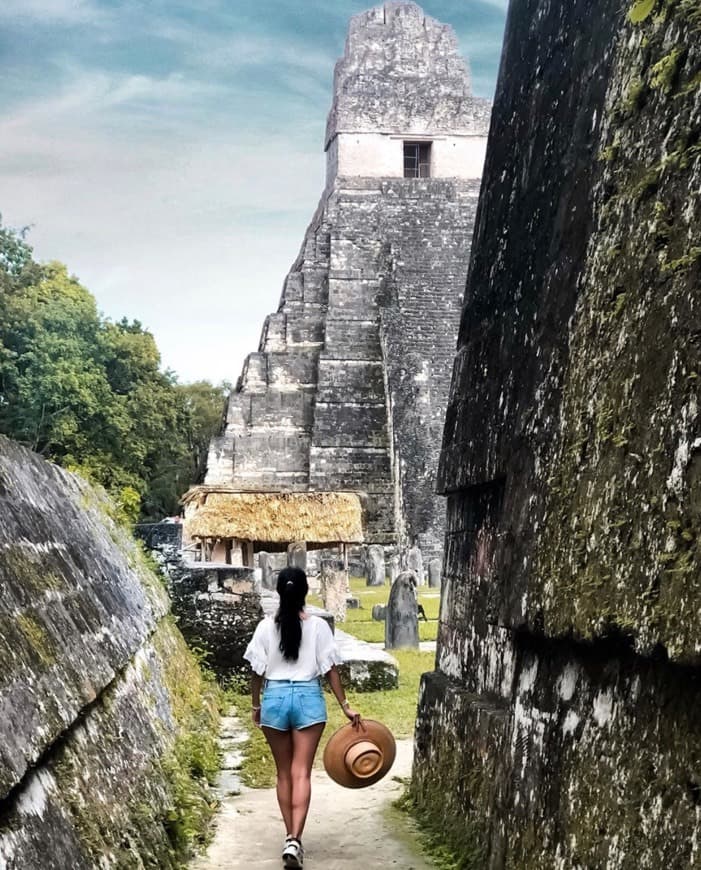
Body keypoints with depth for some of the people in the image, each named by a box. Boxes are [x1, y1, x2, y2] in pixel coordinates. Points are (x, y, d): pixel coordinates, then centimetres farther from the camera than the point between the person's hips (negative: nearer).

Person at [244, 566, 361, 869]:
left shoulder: (266, 626, -2)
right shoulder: (318, 626, -5)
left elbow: (257, 671, 1)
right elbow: (330, 669, -3)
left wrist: (256, 705, 15)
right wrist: (345, 706, 4)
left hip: (275, 698, 1)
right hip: (308, 698, -1)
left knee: (283, 772, 14)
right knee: (301, 772, -2)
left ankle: (290, 838, 21)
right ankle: (294, 840, -15)